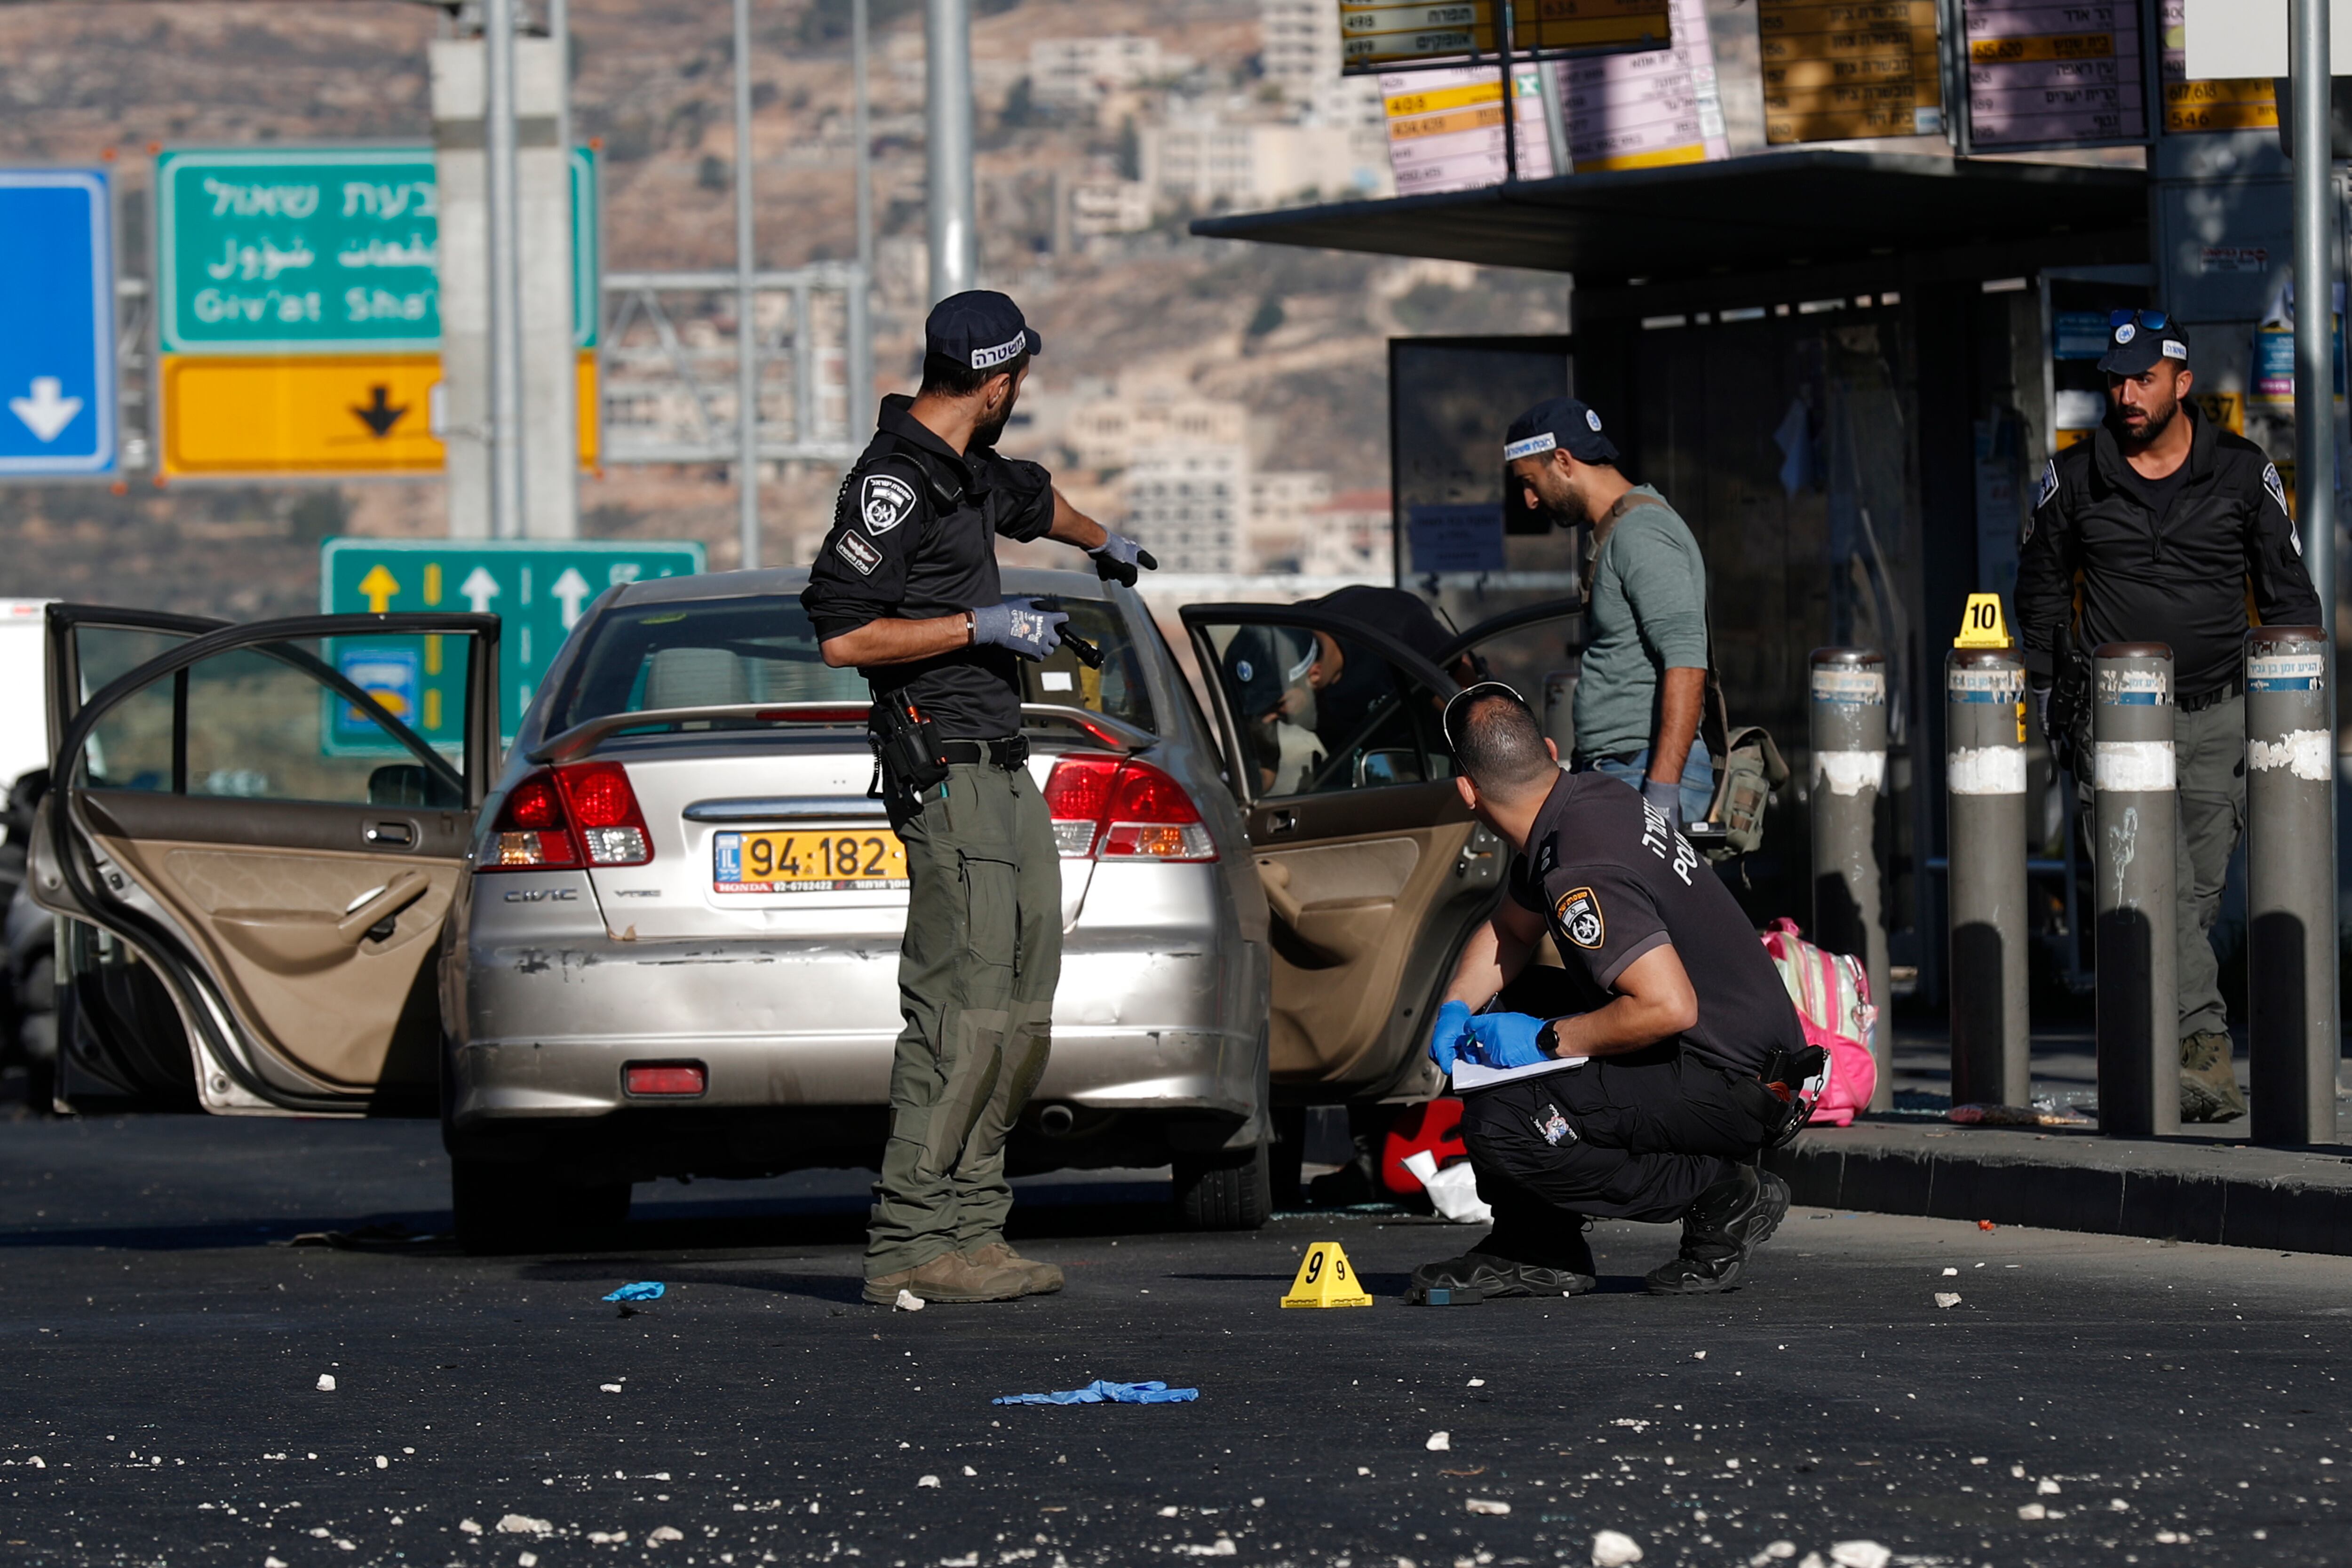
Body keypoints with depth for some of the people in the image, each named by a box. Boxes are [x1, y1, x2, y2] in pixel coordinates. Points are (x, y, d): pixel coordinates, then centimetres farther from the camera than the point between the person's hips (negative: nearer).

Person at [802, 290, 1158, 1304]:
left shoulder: (965, 472, 18)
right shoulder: (894, 481, -12)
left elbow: (1032, 499, 42)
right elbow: (842, 634, -18)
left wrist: (1103, 543, 61)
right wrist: (980, 626, -15)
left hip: (1002, 774, 10)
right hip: (947, 773, -10)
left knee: (1020, 1010, 7)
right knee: (961, 1009, -14)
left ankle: (969, 1228, 9)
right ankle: (911, 1244, -14)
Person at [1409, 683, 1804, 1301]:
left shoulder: (1582, 874, -24)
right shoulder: (1587, 798, 8)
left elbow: (1669, 1007, -32)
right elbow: (1510, 930, 24)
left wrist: (1547, 1040, -19)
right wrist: (1455, 1008, 5)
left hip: (1736, 1084, -10)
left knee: (1500, 1126, -22)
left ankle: (1723, 1197, -8)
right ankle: (1535, 1250, 15)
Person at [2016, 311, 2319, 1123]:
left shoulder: (2242, 473, 4)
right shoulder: (2073, 479, 5)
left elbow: (2288, 592, 11)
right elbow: (2041, 593, 16)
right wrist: (2052, 699, 11)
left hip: (2219, 719, 1)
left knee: (2200, 891, 2)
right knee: (2159, 885, -16)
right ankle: (2205, 1048, -21)